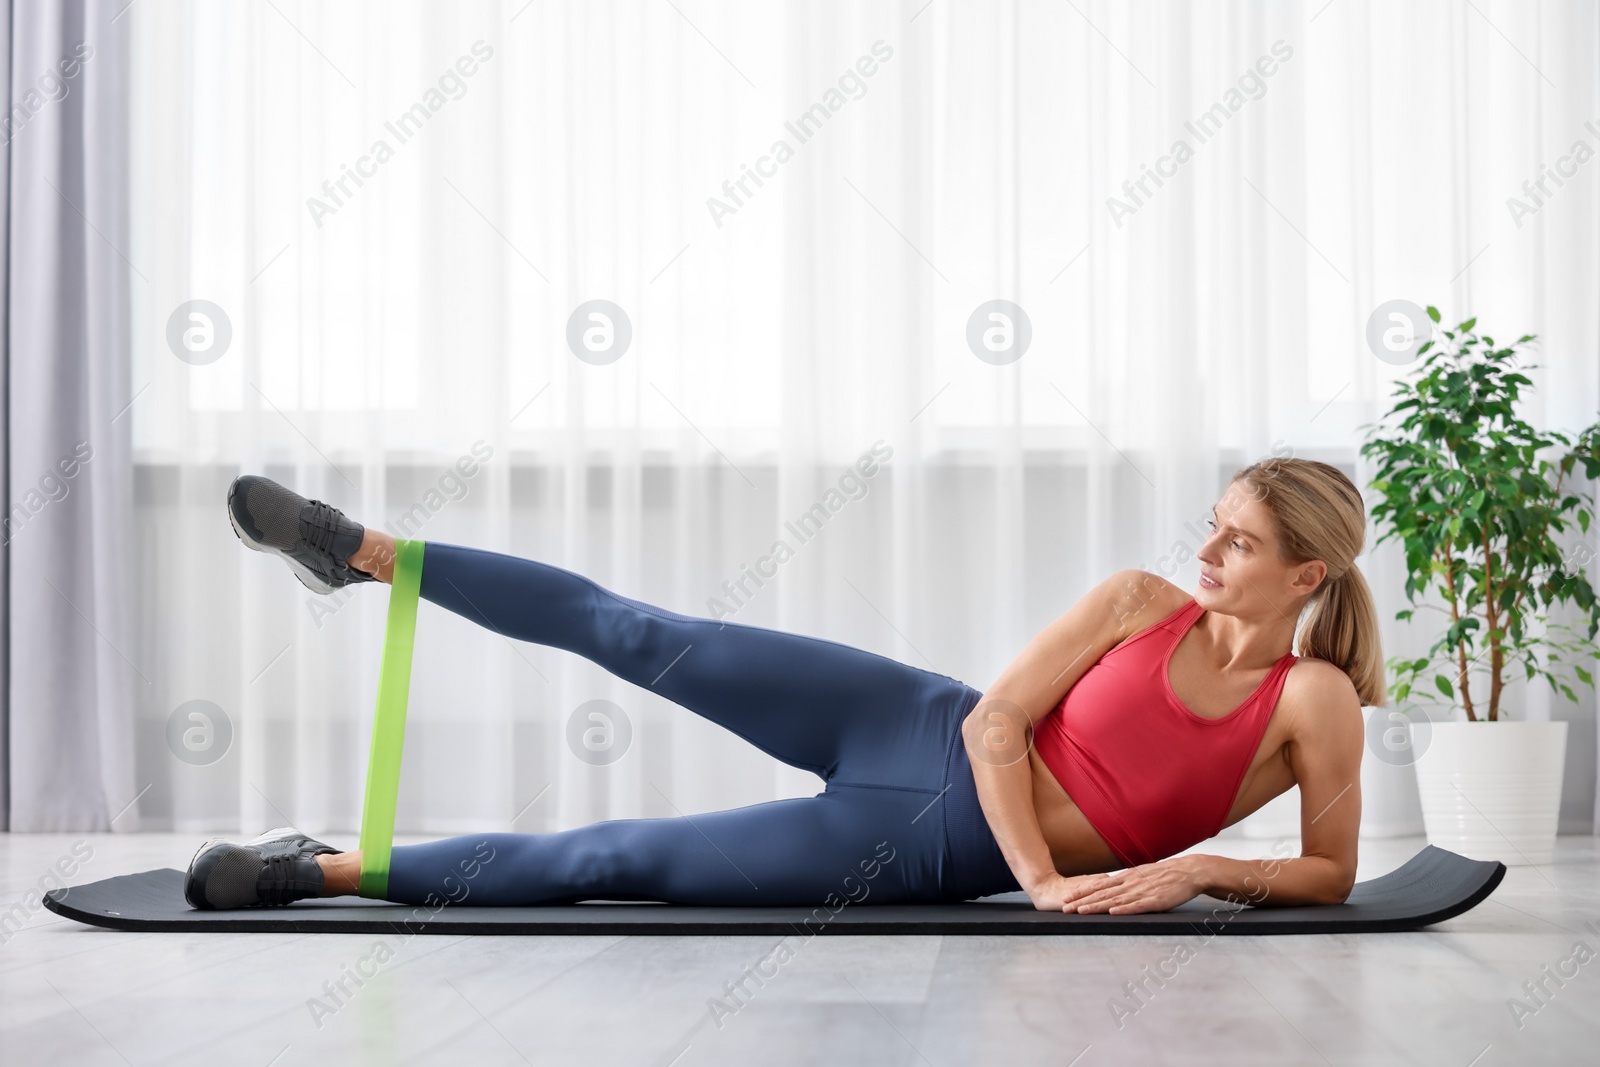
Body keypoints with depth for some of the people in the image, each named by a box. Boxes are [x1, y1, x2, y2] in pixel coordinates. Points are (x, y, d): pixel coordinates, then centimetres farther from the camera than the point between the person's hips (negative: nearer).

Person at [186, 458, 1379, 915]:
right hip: (924, 731, 2)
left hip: (934, 852, -2)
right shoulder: (1141, 602, -3)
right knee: (636, 634, -8)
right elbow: (997, 719, -6)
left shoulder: (1315, 702, -10)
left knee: (620, 860, -9)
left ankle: (332, 870, 2)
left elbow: (1330, 874, -5)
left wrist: (1201, 869, -22)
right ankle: (357, 550, 8)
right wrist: (1038, 875, -18)